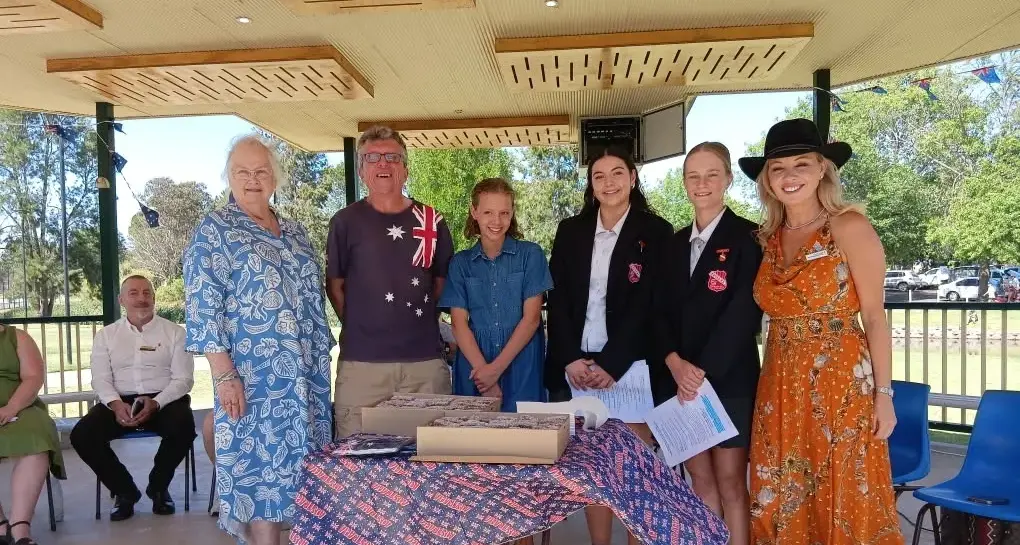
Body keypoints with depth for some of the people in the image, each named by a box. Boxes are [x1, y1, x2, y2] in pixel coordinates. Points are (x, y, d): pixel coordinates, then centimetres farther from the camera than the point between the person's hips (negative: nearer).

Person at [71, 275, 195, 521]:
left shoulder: (175, 332, 5)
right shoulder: (105, 335, 13)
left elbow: (183, 379, -2)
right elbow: (101, 380, 4)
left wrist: (155, 403, -20)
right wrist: (116, 404, -17)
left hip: (164, 401, -2)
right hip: (119, 402, 2)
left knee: (183, 427, -32)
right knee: (81, 435, -23)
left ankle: (158, 487, -2)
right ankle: (125, 490, 0)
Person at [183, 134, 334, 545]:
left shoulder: (294, 232, 15)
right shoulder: (214, 230, -3)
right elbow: (202, 307, -11)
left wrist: (322, 359, 14)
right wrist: (225, 374, -17)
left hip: (308, 375, 6)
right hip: (253, 377, -6)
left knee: (300, 465, 10)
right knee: (258, 465, -1)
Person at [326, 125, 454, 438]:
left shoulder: (432, 221, 7)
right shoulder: (346, 221, 2)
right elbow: (334, 286, 7)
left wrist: (420, 319, 8)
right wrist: (361, 328, 3)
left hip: (426, 360, 2)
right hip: (362, 362, -1)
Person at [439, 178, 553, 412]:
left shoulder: (530, 254, 1)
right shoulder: (460, 263, 6)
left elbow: (531, 318, -5)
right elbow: (459, 324, 0)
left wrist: (496, 368, -12)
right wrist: (483, 369, -14)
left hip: (521, 368, -1)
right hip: (475, 368, 2)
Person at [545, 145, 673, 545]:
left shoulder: (656, 232, 1)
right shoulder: (570, 231, 10)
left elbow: (647, 305, -7)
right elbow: (557, 300, 5)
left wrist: (610, 365, -13)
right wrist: (571, 360, -7)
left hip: (630, 368, -2)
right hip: (574, 368, 3)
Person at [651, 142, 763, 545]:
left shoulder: (747, 237, -4)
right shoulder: (674, 244, 13)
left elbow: (743, 314, -13)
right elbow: (660, 312, 7)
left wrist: (704, 371, -16)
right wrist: (676, 364, -10)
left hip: (729, 379, -5)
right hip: (679, 380, 5)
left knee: (730, 482, 2)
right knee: (700, 480, 11)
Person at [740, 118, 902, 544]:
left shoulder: (849, 227, -7)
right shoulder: (766, 237, 7)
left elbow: (874, 316, -7)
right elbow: (776, 313, 11)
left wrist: (883, 394, -8)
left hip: (841, 382, -5)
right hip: (781, 386, 5)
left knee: (844, 502, 6)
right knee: (781, 504, 13)